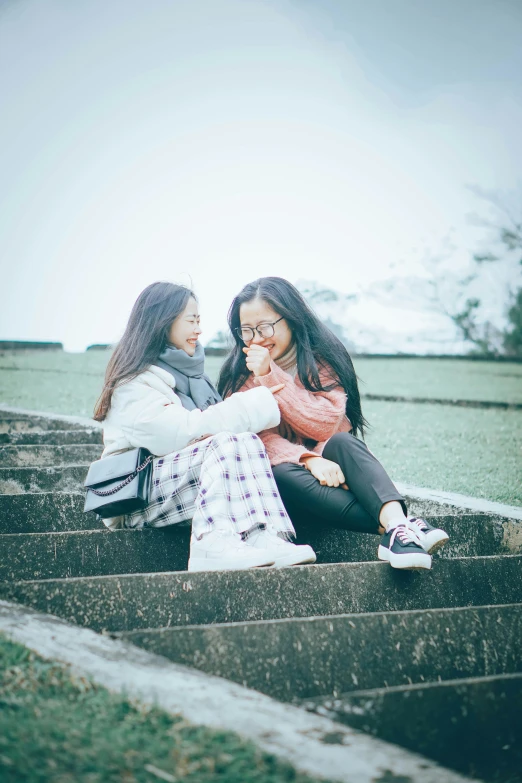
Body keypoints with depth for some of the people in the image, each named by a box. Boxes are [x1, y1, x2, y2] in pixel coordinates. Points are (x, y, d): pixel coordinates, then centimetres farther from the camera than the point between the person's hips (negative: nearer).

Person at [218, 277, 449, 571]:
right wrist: (307, 459, -31)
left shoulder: (323, 358, -2)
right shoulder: (240, 374, 0)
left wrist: (270, 375, -21)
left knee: (343, 443, -32)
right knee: (282, 473, -35)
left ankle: (397, 526, -54)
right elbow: (257, 436, -13)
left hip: (327, 467, 0)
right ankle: (394, 525, -44)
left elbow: (325, 425, -16)